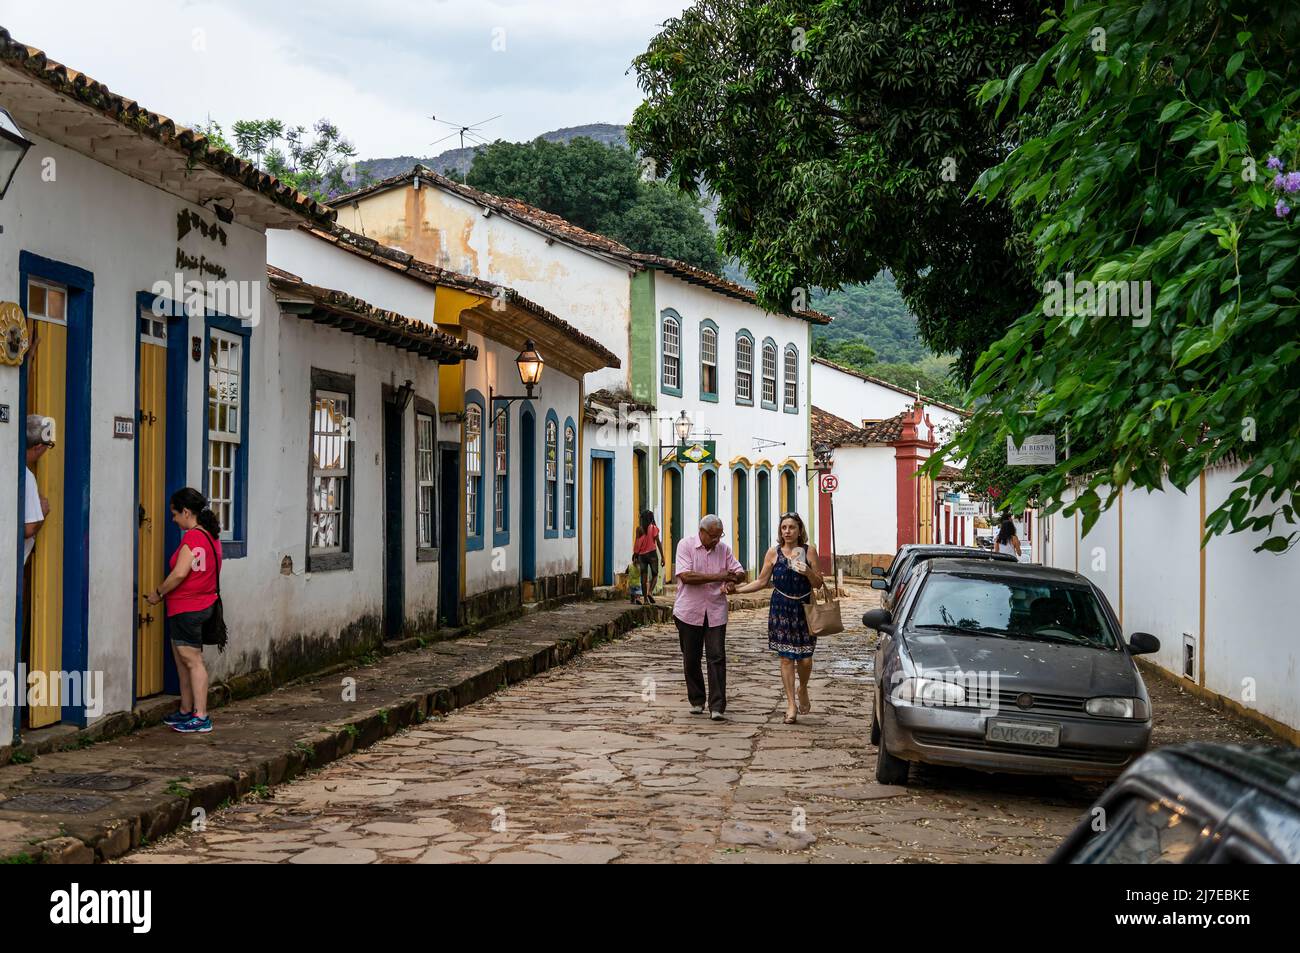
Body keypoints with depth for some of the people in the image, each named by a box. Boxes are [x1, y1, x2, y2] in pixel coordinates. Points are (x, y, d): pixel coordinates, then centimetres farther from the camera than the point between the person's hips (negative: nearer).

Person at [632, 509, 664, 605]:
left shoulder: (639, 529, 2)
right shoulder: (654, 528, -3)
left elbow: (637, 543, 2)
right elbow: (658, 543, -5)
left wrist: (635, 555, 9)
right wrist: (662, 556, -1)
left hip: (641, 555, 2)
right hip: (652, 553, -2)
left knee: (643, 577, 5)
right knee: (655, 575, 10)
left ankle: (645, 598, 4)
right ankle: (650, 591, -14)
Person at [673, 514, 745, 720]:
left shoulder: (724, 549, 6)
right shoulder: (685, 545, -5)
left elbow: (740, 573, 11)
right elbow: (685, 576, -17)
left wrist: (732, 581, -14)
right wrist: (718, 576, -19)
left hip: (716, 612, 2)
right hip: (689, 612, -2)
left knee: (717, 657, -7)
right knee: (691, 659, 8)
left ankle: (717, 706, -7)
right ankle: (697, 701, 24)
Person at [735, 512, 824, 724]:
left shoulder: (809, 550, 1)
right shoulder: (774, 553, 3)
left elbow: (818, 584, 4)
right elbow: (762, 582, 9)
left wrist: (808, 572, -15)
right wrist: (737, 589, 1)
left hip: (804, 608, 0)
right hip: (781, 609, 0)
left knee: (805, 658, -3)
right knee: (786, 658, 0)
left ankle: (803, 691, 28)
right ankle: (791, 705, 8)